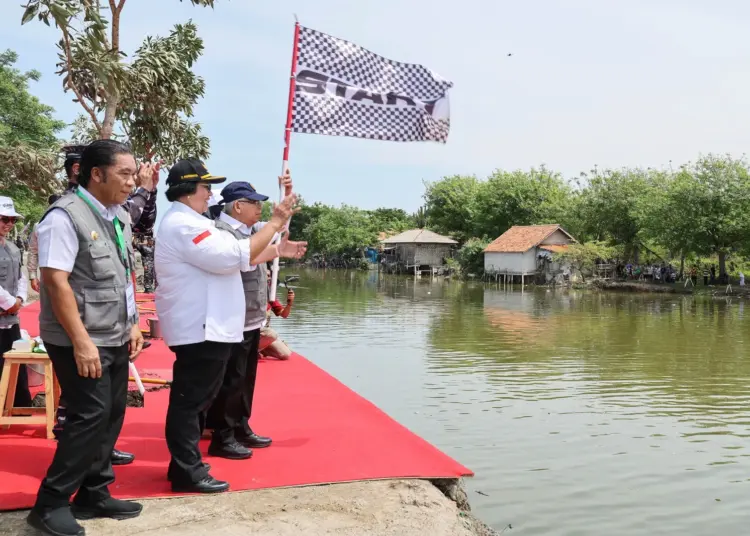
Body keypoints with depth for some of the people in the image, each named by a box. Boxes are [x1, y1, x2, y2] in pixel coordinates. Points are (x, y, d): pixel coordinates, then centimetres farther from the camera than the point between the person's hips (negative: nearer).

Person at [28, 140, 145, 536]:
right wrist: (81, 341, -23)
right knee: (90, 417, -7)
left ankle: (93, 495, 25)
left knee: (110, 416, 11)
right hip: (81, 342, -8)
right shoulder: (66, 215, -14)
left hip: (115, 339, 8)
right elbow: (55, 280, -20)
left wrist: (132, 324, 13)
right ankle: (50, 504, 9)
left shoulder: (118, 217, 10)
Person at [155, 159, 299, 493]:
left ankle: (185, 464, 28)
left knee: (194, 400, 17)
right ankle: (187, 473, 6)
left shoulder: (187, 222, 18)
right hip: (199, 329, -11)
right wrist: (275, 223, -16)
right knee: (190, 400, -3)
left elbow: (224, 258, 22)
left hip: (204, 327, 11)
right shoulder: (183, 225, -18)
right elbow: (234, 256, -24)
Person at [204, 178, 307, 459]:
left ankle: (241, 429, 28)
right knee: (230, 380, -3)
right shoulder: (222, 231, -15)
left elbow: (281, 223, 23)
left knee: (246, 378, 16)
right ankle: (222, 438, 7)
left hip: (251, 319, 10)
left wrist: (287, 192, 9)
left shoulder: (252, 230, 14)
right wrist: (278, 251, -43)